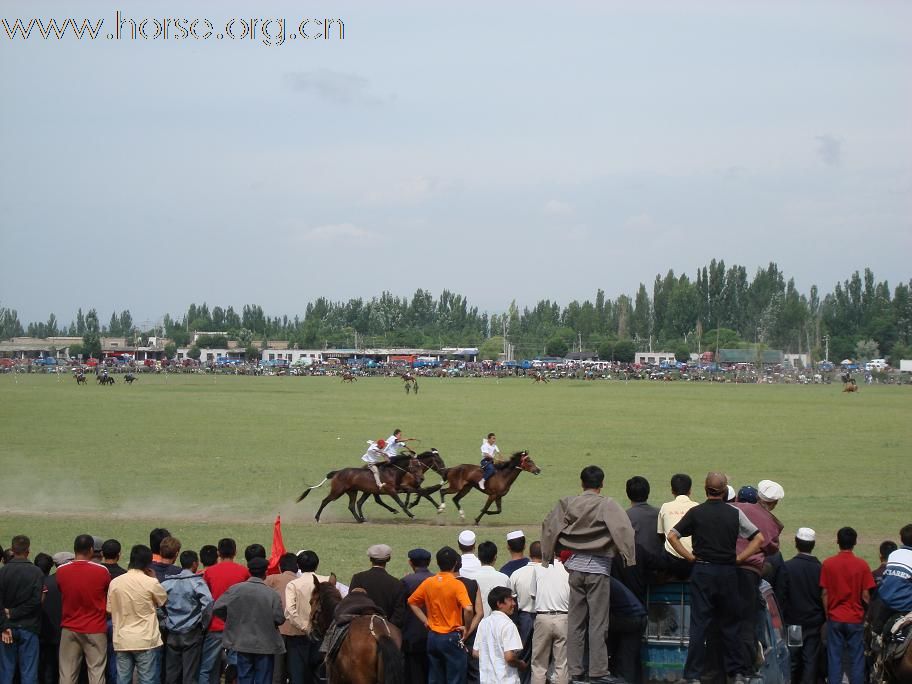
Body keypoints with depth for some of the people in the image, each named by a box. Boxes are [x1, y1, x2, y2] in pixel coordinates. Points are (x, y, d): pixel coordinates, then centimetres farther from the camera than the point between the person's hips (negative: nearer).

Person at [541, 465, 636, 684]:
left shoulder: (568, 504, 3)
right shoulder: (607, 505, -8)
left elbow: (548, 526, 7)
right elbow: (623, 529, -20)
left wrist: (548, 557, 16)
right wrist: (628, 558, -12)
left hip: (575, 566, 4)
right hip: (599, 567, -4)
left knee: (575, 621, 9)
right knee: (598, 622, 0)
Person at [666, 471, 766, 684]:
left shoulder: (695, 512, -2)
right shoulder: (735, 514, 1)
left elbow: (672, 536, -4)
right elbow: (759, 538, 1)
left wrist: (690, 557, 0)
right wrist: (738, 558, 2)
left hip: (702, 571, -1)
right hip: (728, 571, 1)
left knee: (699, 624, 0)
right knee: (730, 624, 10)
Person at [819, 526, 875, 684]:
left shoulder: (828, 564, -5)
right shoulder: (862, 565, -7)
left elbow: (825, 594, -3)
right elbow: (865, 596, -5)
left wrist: (827, 615, 8)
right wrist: (867, 615, 10)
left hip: (834, 618, 1)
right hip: (856, 618, -1)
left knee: (834, 658, 5)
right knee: (856, 659, 5)